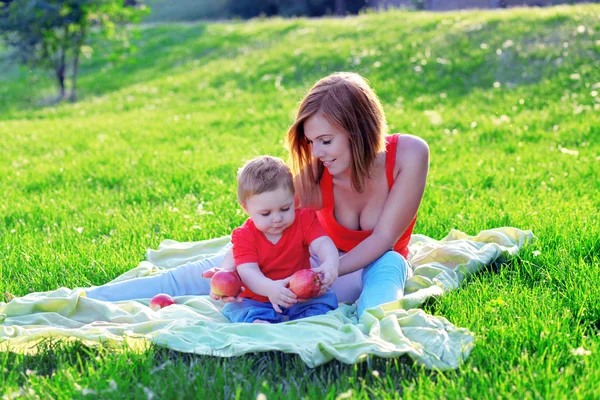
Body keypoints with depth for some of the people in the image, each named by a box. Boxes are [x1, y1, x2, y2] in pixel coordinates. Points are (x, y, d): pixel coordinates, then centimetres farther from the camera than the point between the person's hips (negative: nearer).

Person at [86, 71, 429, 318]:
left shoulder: (409, 155, -23)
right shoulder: (315, 175, -20)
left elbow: (383, 239, -24)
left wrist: (324, 272, -38)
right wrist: (228, 271, -46)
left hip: (371, 268, 0)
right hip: (320, 261, 1)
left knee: (388, 264, -38)